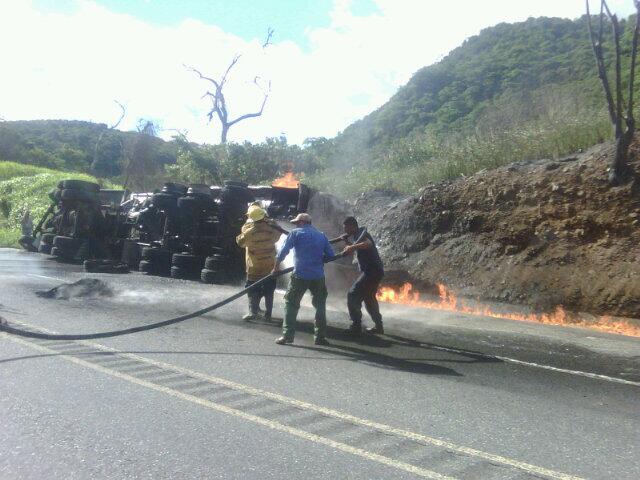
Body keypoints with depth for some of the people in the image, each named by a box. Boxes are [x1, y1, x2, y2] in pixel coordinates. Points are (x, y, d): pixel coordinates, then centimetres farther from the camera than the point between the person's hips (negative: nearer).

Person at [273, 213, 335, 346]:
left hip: (300, 276, -3)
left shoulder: (295, 233, 2)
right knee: (320, 305, 16)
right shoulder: (321, 235, 13)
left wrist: (276, 268, 6)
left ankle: (287, 336, 4)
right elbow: (331, 255, 12)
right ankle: (320, 337, 16)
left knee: (291, 304, 8)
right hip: (318, 276, 3)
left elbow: (282, 252, -5)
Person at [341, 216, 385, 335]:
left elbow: (368, 243, -36)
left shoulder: (361, 234, -13)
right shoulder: (357, 235, 17)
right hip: (375, 271, 11)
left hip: (372, 272, -11)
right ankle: (378, 326, 28)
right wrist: (347, 240, 17)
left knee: (353, 295, -10)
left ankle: (356, 326, -9)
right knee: (369, 297, 21)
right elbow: (354, 246, 34)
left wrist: (353, 247, -49)